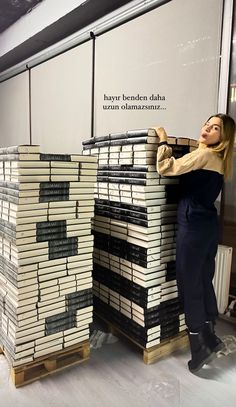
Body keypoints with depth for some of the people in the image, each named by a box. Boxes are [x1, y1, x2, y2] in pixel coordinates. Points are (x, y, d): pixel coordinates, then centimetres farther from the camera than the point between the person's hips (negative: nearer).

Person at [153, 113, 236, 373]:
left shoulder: (204, 154, -12)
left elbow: (166, 168, -18)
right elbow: (187, 171, 29)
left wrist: (163, 140, -3)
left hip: (194, 224, -9)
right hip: (208, 224, 9)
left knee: (189, 283, 0)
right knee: (204, 281, 17)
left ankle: (199, 346, 11)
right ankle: (210, 337, 30)